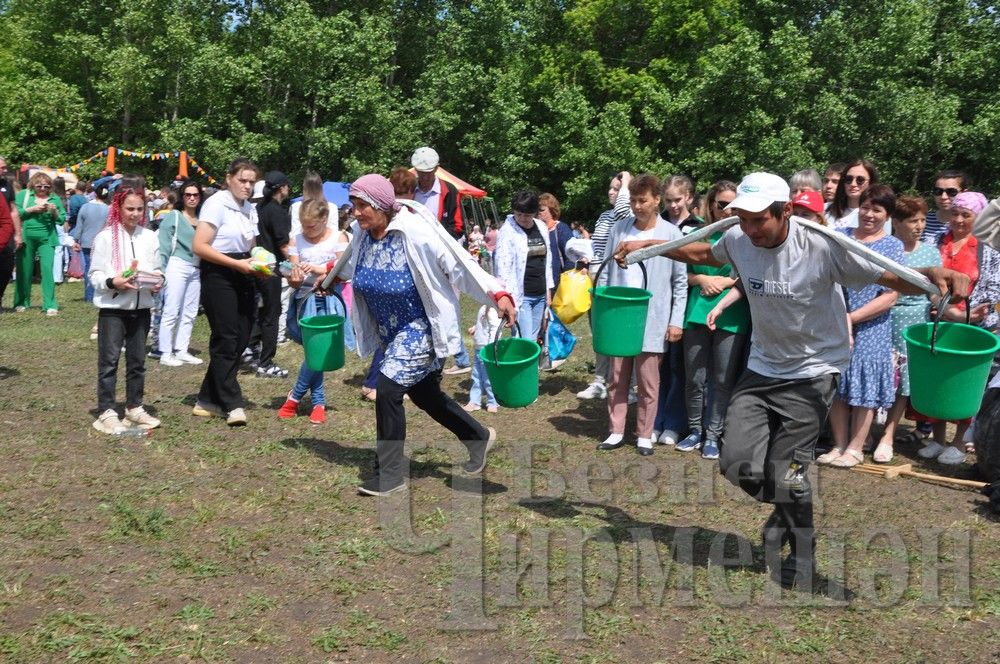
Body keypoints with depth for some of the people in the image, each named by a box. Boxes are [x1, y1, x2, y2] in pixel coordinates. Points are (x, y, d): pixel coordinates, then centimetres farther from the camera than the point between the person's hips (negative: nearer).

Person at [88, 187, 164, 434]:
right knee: (109, 360, -2)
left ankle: (134, 407, 23)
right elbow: (94, 274, -5)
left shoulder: (150, 237, 7)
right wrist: (112, 282, -22)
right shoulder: (105, 237, -5)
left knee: (138, 360, 12)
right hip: (112, 307, -4)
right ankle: (106, 412, 4)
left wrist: (158, 282, -7)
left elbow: (157, 270, 13)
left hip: (141, 307, 4)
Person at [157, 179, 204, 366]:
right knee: (171, 312, -4)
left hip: (196, 269, 6)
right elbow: (164, 246, -5)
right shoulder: (173, 216, -2)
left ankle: (182, 351, 17)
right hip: (177, 266, -6)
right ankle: (165, 354, 1)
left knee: (189, 313, 9)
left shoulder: (201, 219, 13)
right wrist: (161, 271, -11)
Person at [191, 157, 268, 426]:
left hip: (242, 278, 8)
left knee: (240, 340, 7)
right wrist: (237, 264, -20)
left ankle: (208, 401, 16)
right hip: (218, 276, -8)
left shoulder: (250, 209, 12)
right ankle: (232, 405, 0)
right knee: (226, 341, -6)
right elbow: (200, 246, -17)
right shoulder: (216, 204, -10)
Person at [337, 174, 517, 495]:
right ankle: (479, 437, 40)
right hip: (391, 332, 8)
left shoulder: (415, 233, -25)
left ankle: (391, 475, -1)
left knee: (388, 389, -16)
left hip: (421, 328, -8)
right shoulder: (362, 235, -5)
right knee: (425, 395, 18)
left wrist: (498, 294, -36)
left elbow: (459, 264, -27)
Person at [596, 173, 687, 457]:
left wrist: (676, 321, -4)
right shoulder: (619, 229, 4)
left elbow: (680, 282, -1)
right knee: (617, 379, 10)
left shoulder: (671, 233, -4)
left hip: (652, 320, -3)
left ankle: (644, 435, 17)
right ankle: (616, 431, 21)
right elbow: (606, 273, 10)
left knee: (648, 382, 5)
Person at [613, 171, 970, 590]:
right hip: (761, 370, 5)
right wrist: (647, 245, 14)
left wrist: (935, 276, -39)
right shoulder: (737, 240, -8)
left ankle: (802, 559, 23)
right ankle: (787, 512, 31)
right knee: (737, 465, -4)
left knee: (785, 475, -6)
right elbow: (703, 254, 16)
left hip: (811, 375, -4)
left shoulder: (823, 247, -23)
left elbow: (898, 279, -18)